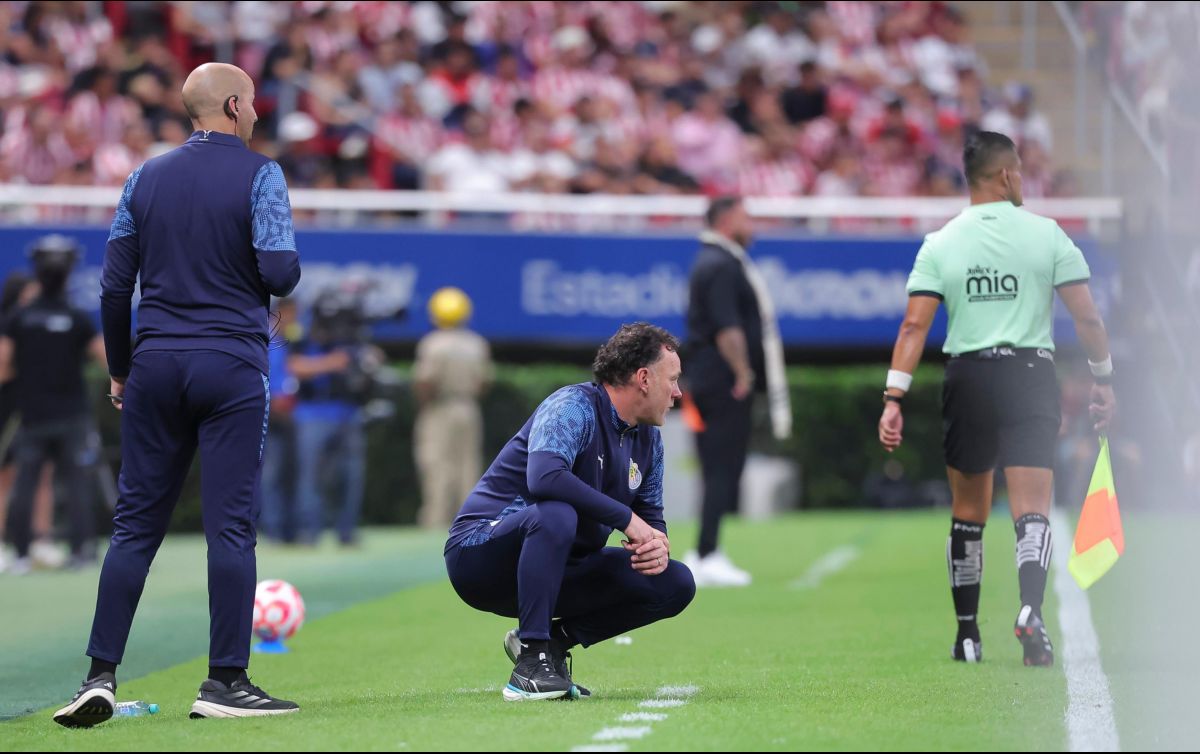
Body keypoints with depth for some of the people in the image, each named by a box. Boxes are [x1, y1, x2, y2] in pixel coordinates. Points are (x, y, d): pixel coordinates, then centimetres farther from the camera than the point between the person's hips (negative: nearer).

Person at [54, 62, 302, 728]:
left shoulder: (146, 178, 10)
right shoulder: (258, 175, -4)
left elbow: (115, 285, 9)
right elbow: (280, 272, -13)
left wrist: (120, 370, 18)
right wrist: (286, 267, 10)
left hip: (156, 367, 4)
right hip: (231, 367, -4)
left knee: (134, 524, 6)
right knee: (230, 525, -2)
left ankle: (100, 676, 1)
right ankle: (225, 681, -3)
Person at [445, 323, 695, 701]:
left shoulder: (649, 441, 10)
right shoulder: (575, 407, -17)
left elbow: (651, 516, 15)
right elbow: (544, 476, -35)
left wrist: (659, 546, -10)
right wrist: (626, 518, -30)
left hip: (558, 569, 8)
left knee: (676, 584, -3)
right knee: (556, 514, -40)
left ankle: (551, 640, 3)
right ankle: (531, 662, -32)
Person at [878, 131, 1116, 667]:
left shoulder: (940, 244, 2)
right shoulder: (1046, 234, 0)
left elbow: (915, 325, -5)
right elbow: (1086, 317, -1)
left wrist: (894, 397, -6)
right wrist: (1104, 380, 11)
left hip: (968, 380, 2)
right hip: (1031, 377, -2)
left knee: (968, 512, 14)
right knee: (1032, 510, -4)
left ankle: (967, 634, 18)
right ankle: (1031, 609, -28)